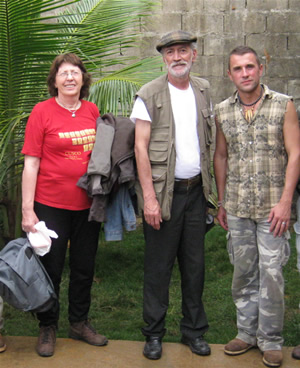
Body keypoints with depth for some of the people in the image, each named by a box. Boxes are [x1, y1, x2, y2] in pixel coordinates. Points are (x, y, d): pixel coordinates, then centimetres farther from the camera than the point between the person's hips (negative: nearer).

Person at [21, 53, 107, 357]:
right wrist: (27, 209, -13)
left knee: (84, 268, 15)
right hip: (51, 205, -4)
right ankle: (48, 328, 28)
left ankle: (79, 323, 34)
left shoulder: (92, 110, 4)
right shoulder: (42, 111, -8)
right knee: (50, 269, 8)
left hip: (88, 204, 4)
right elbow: (31, 163, -10)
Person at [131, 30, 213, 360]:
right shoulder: (149, 94, -5)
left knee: (194, 264, 11)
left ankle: (194, 330, 26)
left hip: (195, 190, 4)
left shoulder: (203, 90, 10)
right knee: (158, 266, 3)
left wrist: (206, 184, 9)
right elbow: (140, 146, -9)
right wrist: (149, 197, -15)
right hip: (163, 191, -4)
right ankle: (154, 333, 18)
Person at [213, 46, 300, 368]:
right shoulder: (222, 112, 7)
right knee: (242, 272, 11)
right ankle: (247, 332, 26)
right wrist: (221, 202, 11)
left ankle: (271, 340, 14)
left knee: (271, 273, -1)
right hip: (237, 207, 3)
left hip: (271, 207, -3)